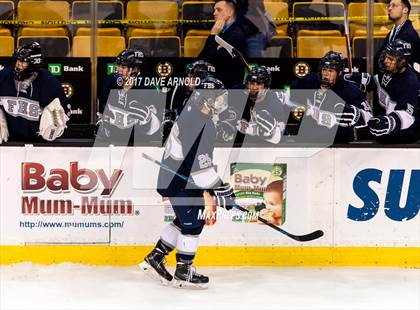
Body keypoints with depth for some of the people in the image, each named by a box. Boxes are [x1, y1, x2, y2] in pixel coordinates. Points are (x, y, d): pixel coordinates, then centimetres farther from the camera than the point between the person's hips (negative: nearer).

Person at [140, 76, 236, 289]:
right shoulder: (197, 122, -24)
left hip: (181, 177, 11)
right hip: (179, 181, -11)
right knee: (193, 223, -4)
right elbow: (198, 162, -29)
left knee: (185, 221, 18)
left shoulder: (197, 115, 10)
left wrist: (214, 185, 23)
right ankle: (183, 273, 6)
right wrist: (219, 188, -25)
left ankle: (155, 258, 25)